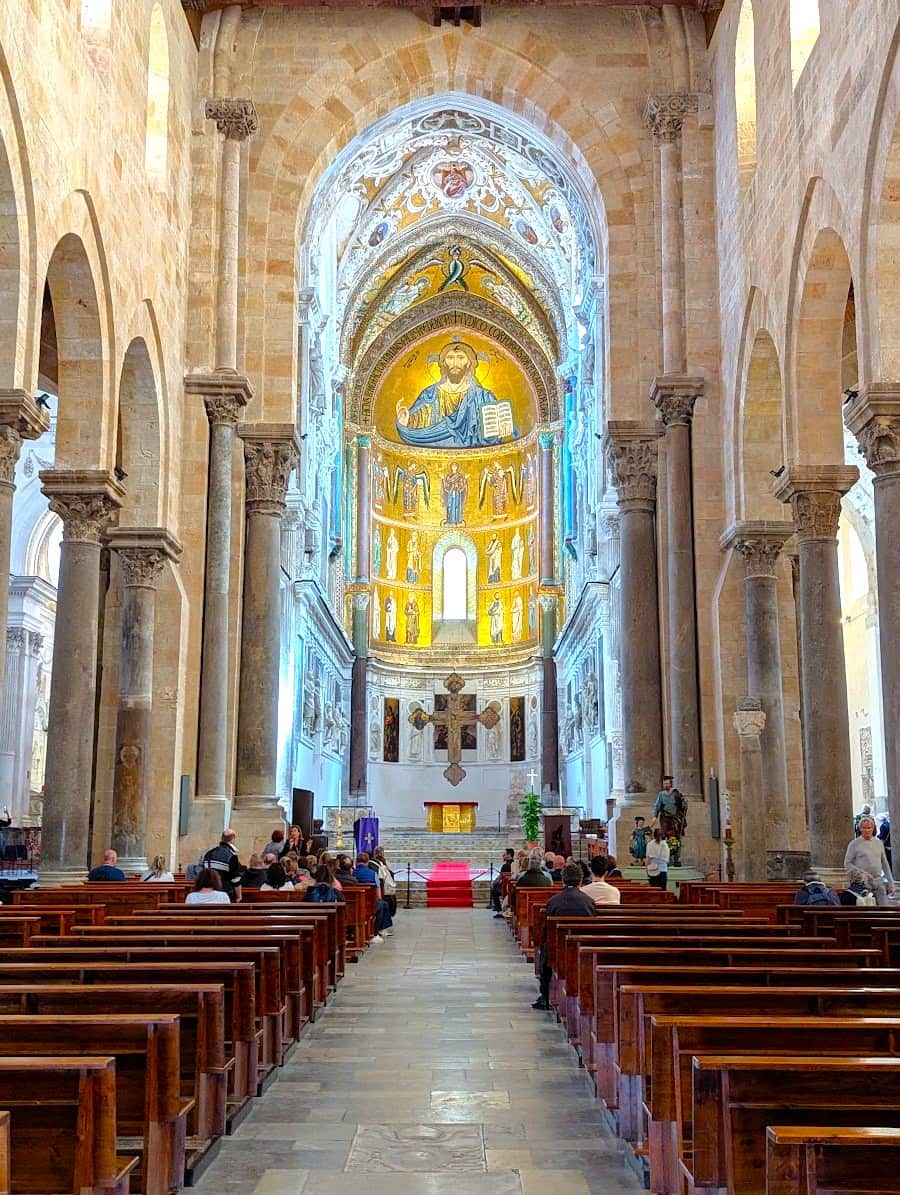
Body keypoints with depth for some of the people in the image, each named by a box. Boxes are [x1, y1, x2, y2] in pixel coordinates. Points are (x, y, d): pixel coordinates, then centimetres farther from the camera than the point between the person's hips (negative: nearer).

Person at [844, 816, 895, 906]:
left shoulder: (879, 843, 12)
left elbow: (885, 864, 18)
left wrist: (891, 882, 14)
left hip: (879, 881, 4)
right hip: (863, 882, -4)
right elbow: (847, 863, -2)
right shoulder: (854, 844, -1)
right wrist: (862, 873, -14)